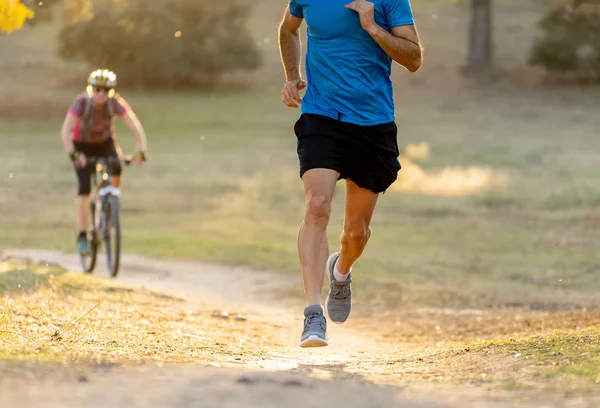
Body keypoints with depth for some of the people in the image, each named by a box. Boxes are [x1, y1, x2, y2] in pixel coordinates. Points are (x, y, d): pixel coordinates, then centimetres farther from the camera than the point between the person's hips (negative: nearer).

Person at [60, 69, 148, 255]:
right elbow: (66, 130, -39)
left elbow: (135, 127, -29)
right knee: (84, 188, -16)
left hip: (105, 142, 2)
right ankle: (82, 236, -9)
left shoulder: (116, 103, -25)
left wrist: (141, 150, -44)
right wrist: (73, 154, -53)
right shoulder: (82, 103, -30)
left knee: (116, 169, -30)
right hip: (82, 144, -2)